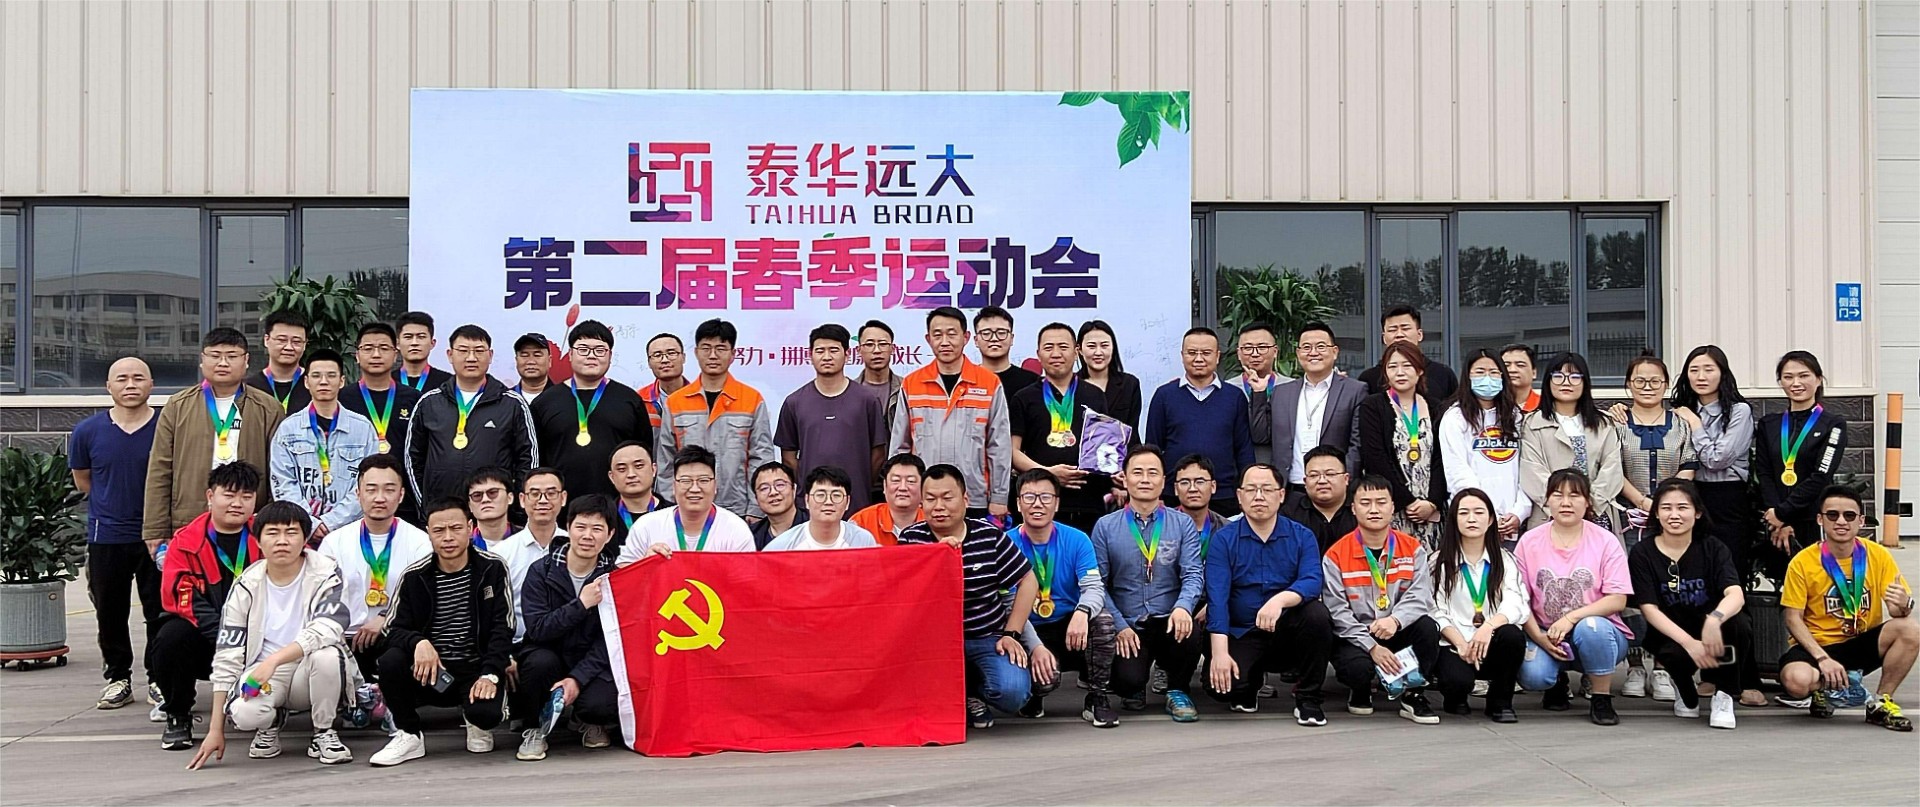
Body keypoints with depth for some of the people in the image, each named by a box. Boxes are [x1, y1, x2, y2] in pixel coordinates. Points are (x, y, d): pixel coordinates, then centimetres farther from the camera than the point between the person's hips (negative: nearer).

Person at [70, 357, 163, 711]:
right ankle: (117, 678, 23)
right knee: (110, 614, 9)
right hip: (105, 538, 2)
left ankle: (159, 679, 17)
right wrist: (113, 505, 9)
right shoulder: (88, 431, -1)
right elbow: (82, 479, 14)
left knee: (160, 612, 3)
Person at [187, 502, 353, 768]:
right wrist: (216, 730, -5)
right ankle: (271, 723, 7)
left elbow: (327, 629, -27)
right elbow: (226, 657, -3)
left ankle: (324, 733, -9)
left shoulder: (324, 574, -10)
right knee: (244, 713, -32)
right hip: (262, 675, 1)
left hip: (311, 675, -1)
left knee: (326, 654, -35)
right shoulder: (246, 586, -4)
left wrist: (274, 659, -39)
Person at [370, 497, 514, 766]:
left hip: (476, 668, -2)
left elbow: (503, 629, -6)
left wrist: (490, 674, -20)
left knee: (486, 713, -32)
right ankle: (409, 736, -4)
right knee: (390, 661, -28)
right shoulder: (414, 576, 1)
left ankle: (475, 720, 10)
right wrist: (419, 642, -26)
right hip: (430, 670, 2)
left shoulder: (492, 568, -3)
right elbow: (395, 630, -2)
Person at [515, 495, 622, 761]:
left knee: (600, 704, -30)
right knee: (540, 661, -34)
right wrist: (581, 605, -25)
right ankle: (533, 729, -6)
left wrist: (577, 678, -21)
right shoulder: (542, 571, -5)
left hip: (592, 663, 0)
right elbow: (537, 629, -15)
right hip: (550, 655, 0)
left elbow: (609, 640, -7)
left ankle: (591, 722, 10)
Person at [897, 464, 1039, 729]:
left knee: (1012, 692, -25)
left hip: (988, 638, 0)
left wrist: (1011, 634, -2)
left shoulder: (989, 535, -3)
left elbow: (1028, 581, 4)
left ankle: (973, 691, 11)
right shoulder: (911, 538, -3)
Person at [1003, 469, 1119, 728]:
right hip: (1030, 633, -2)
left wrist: (1082, 612, -38)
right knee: (1046, 677, -32)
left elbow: (1094, 588, -14)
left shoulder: (1076, 540, -4)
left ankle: (1097, 698, -9)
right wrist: (1035, 646, -27)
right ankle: (1033, 696, 8)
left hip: (1071, 629, 2)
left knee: (1103, 619, -29)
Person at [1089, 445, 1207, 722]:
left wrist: (1183, 607, -24)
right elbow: (1098, 583, 2)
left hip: (1169, 623, 1)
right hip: (1127, 627, -1)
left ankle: (1177, 691, -1)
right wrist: (1119, 626, -10)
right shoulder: (1105, 527, 6)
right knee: (1127, 680, -27)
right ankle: (1135, 690, 15)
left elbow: (1193, 574, -2)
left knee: (1191, 635, -34)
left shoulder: (1183, 525, 8)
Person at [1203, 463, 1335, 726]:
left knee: (1316, 613, -30)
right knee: (1222, 685, -27)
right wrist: (1219, 653, -23)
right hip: (1241, 634, -1)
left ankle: (1308, 698, -9)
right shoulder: (1223, 539, -2)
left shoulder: (1301, 537, 1)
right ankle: (1250, 682, 14)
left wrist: (1280, 599, -37)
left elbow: (1312, 582, -16)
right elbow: (1217, 598, -11)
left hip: (1287, 635, 1)